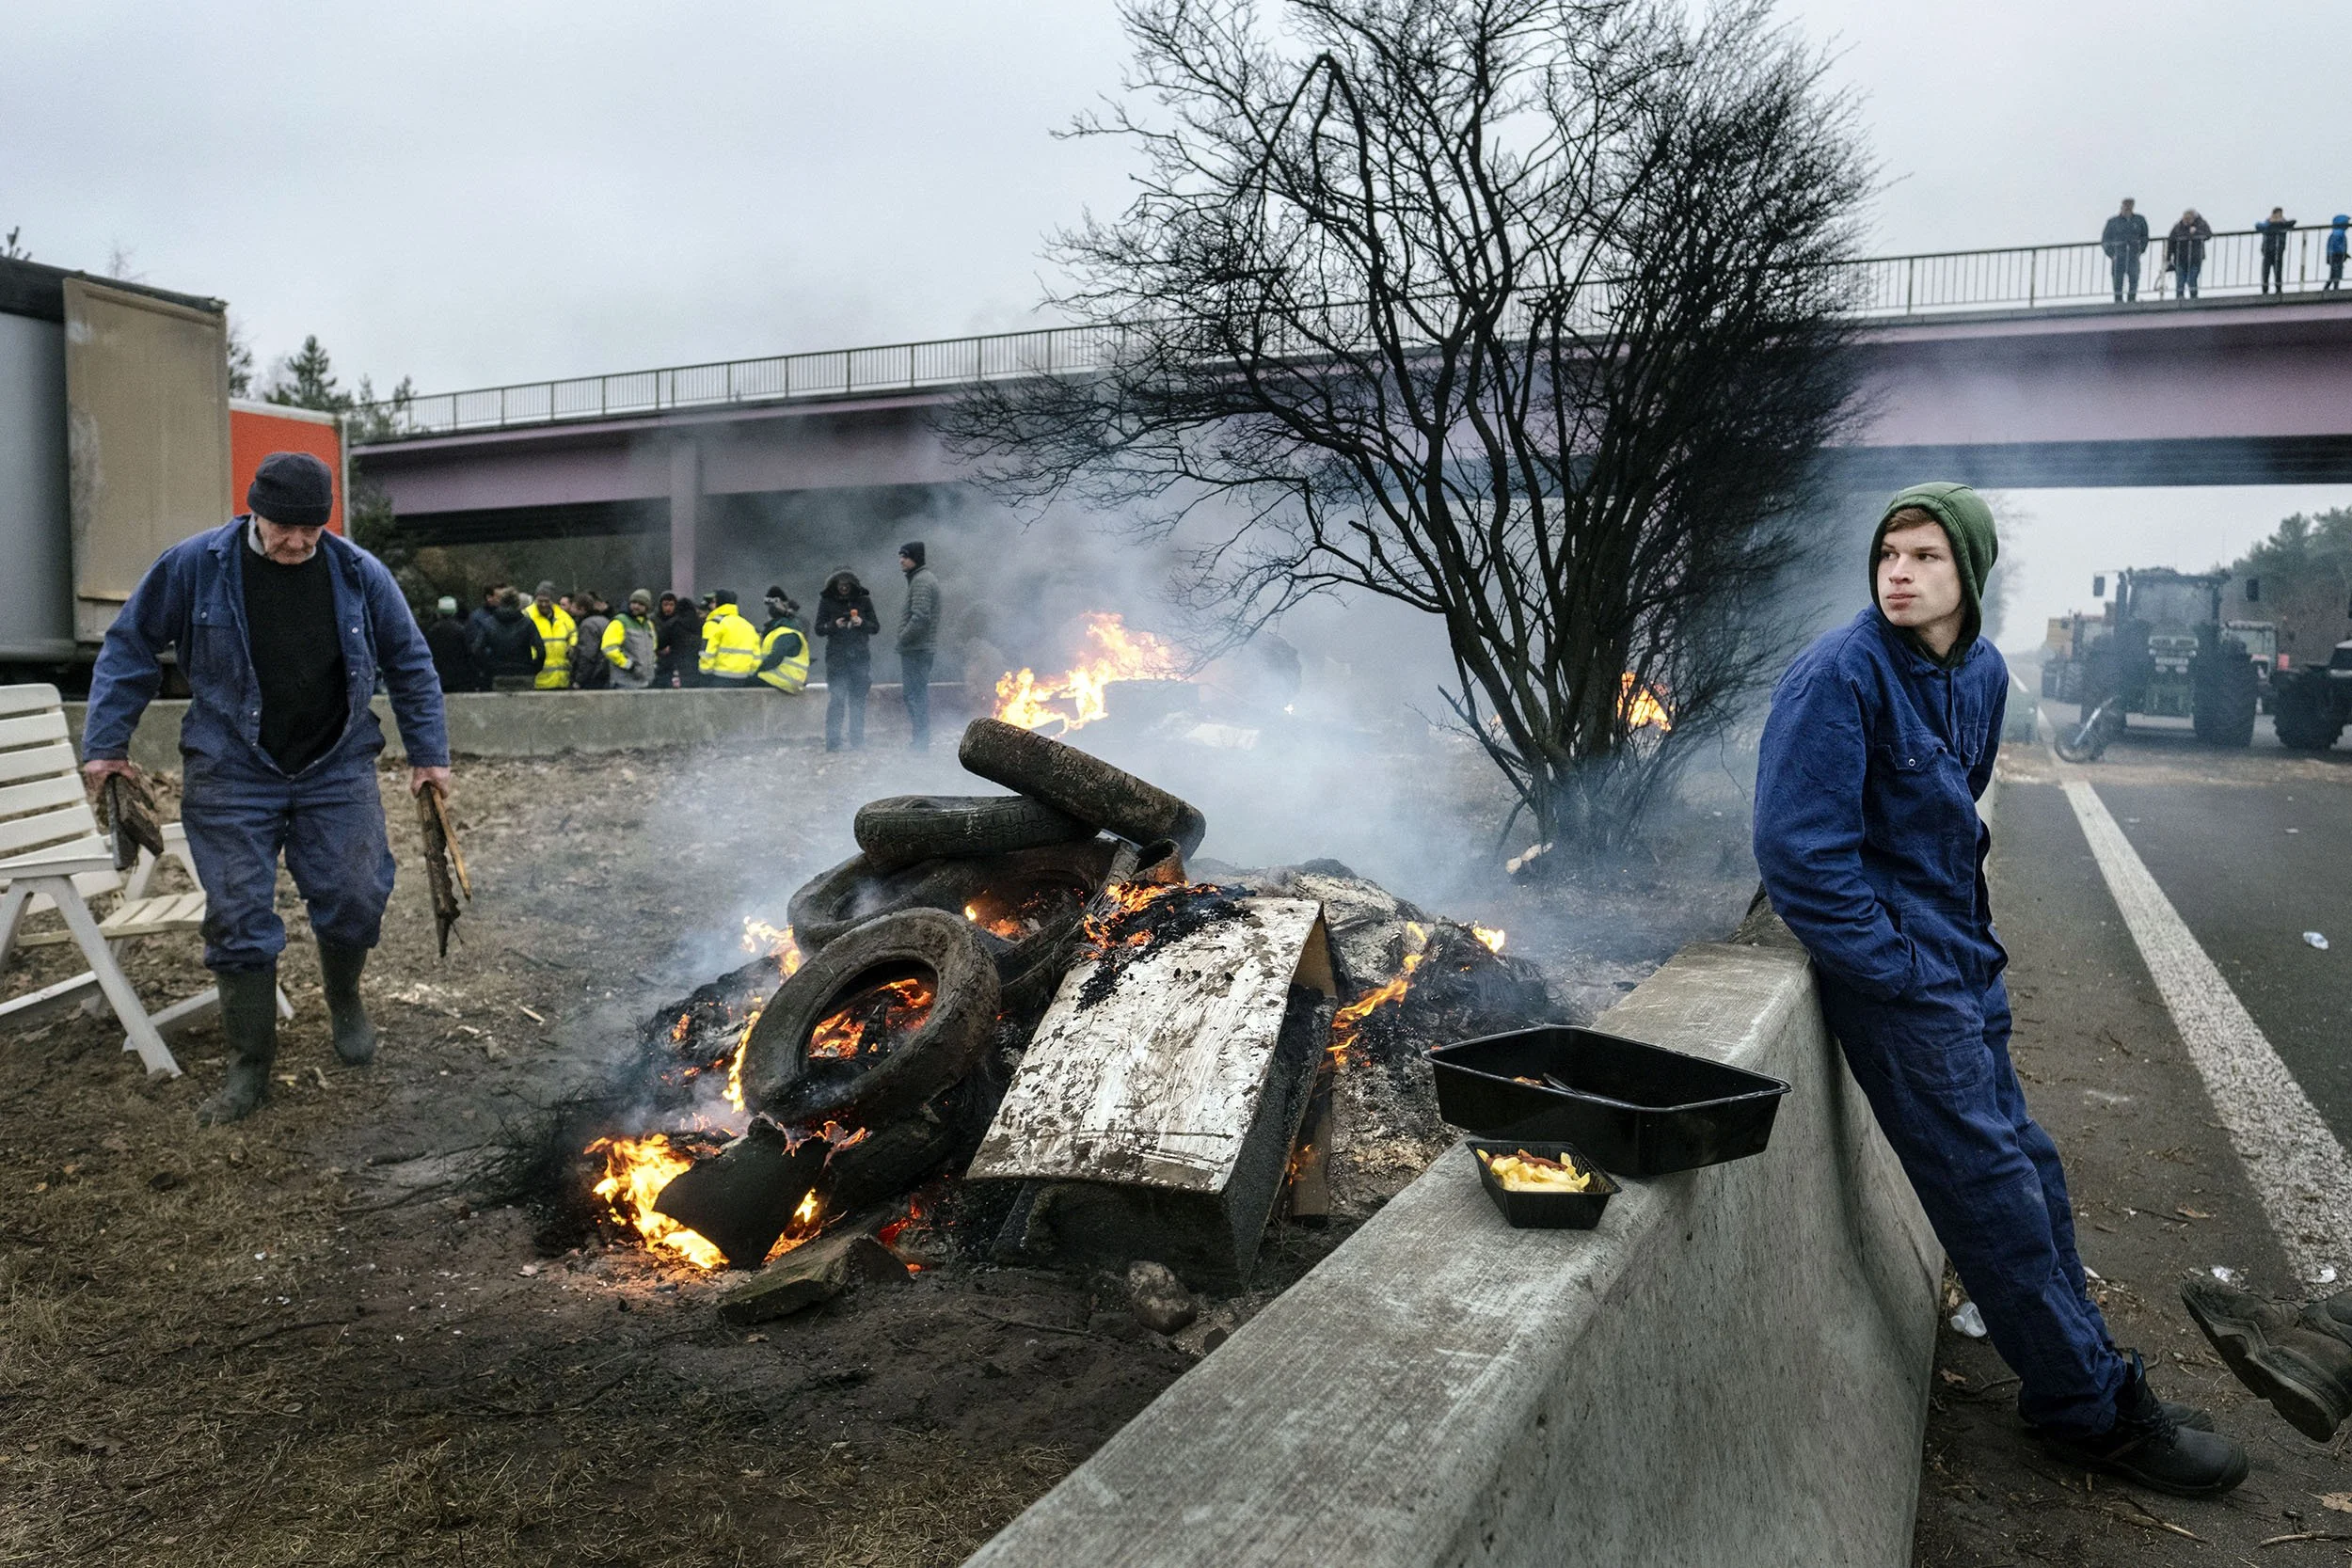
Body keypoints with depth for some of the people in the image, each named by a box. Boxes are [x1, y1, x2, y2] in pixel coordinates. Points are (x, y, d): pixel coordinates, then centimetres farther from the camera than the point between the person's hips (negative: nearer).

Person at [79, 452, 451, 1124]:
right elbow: (130, 647, 3)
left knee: (355, 898, -2)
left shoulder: (361, 574, -4)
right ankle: (249, 1070, 14)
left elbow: (411, 665, 6)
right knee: (238, 920, 0)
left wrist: (429, 754, 5)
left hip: (339, 769, 1)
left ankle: (344, 998, 31)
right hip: (233, 777, -1)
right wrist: (107, 744, 1)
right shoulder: (194, 566, -7)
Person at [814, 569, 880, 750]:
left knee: (858, 700, 3)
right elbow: (819, 629, 5)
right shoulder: (826, 601, 5)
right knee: (836, 699, -8)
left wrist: (862, 623, -11)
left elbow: (876, 628, 9)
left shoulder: (863, 600, 7)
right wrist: (834, 625, -14)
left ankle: (857, 741, 9)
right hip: (836, 657, -2)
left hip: (860, 656, 2)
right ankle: (832, 742, -5)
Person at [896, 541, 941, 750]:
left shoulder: (921, 581, -13)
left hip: (916, 649, -11)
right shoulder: (928, 579, 20)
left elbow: (920, 617, -23)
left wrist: (903, 639, -17)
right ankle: (922, 740, 20)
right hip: (926, 647, 11)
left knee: (915, 694, -9)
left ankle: (920, 740, -8)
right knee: (920, 693, 14)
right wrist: (904, 640, 18)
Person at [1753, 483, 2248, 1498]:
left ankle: (2076, 1372, 33)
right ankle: (2095, 1413, 14)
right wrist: (1894, 968, -18)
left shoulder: (1982, 673, 6)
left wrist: (1968, 936, 13)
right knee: (1993, 1186, -2)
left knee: (2024, 1170, 17)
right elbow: (1799, 851, -22)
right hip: (1893, 972, -8)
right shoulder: (1839, 677, -19)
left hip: (1961, 964, 8)